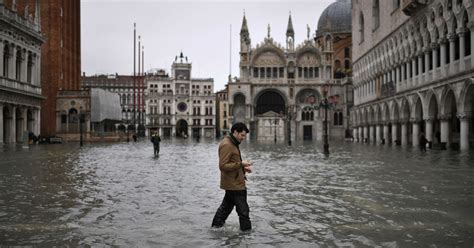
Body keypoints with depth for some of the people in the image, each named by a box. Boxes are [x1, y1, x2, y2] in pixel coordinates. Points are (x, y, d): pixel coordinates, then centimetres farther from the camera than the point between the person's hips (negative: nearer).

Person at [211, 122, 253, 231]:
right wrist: (241, 164, -26)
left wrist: (243, 168, 9)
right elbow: (223, 166, -24)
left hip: (232, 183, 11)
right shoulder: (226, 145, -19)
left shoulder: (232, 143, 15)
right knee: (243, 210, -4)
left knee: (226, 206, 20)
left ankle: (215, 227, 30)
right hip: (234, 184, -11)